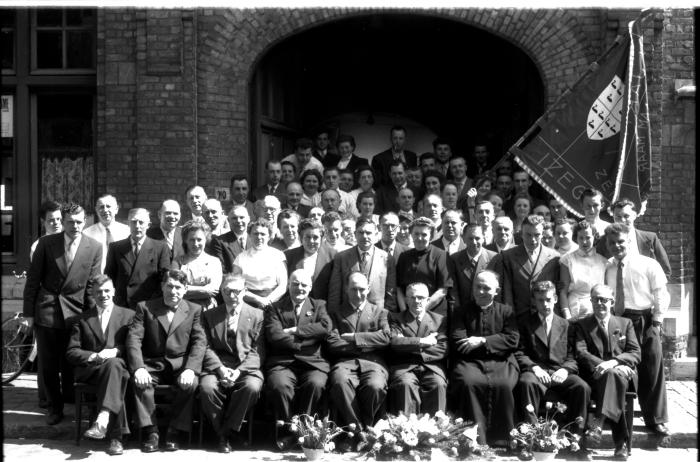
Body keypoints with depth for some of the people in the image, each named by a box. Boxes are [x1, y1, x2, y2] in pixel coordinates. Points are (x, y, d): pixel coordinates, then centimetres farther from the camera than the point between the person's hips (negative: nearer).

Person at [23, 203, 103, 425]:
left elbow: (92, 285, 1)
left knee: (70, 364, 3)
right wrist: (28, 313, -2)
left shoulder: (95, 247, -2)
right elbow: (33, 279, 1)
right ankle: (53, 407, 22)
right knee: (48, 365, 7)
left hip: (74, 312, 0)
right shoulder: (46, 243, -3)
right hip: (46, 310, 1)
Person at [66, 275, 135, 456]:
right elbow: (71, 352, 9)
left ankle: (102, 421, -51)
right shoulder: (83, 319, 20)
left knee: (114, 363, -38)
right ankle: (115, 436, -47)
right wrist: (95, 356, -10)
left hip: (120, 366, 0)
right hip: (90, 371, 0)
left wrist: (115, 351, -13)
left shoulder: (128, 315, 17)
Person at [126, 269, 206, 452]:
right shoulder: (145, 307, 7)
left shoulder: (194, 310, 9)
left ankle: (174, 432, -15)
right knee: (140, 382, -31)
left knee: (191, 383, -31)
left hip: (180, 364, 0)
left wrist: (190, 369, -19)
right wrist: (138, 368, -21)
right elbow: (133, 339, -4)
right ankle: (150, 432, -18)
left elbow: (200, 342, -1)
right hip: (152, 364, 0)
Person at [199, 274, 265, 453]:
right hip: (218, 367, 1)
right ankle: (221, 435, -11)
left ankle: (228, 431, -15)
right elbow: (207, 348, 5)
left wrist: (239, 371, -14)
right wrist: (220, 368, -14)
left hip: (247, 368, -1)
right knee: (206, 387, -32)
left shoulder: (257, 315, 10)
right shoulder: (209, 315, 15)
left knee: (252, 387, -34)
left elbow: (257, 351, 2)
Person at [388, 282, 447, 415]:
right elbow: (394, 342, -3)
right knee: (405, 384, -33)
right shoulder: (396, 320, 17)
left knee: (439, 384, -31)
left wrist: (411, 347, -3)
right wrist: (423, 341, -6)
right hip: (404, 366, -1)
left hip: (431, 365, 1)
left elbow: (443, 349, 5)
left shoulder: (440, 320, 19)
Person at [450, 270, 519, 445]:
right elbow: (456, 342, 4)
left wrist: (483, 341, -8)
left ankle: (500, 441, -21)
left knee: (503, 385, -34)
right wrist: (495, 343, -3)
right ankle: (477, 442, -27)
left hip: (501, 362, 0)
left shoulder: (506, 311, 18)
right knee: (467, 382, -34)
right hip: (470, 362, 0)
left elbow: (512, 340, 3)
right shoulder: (462, 311, 17)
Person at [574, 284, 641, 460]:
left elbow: (636, 354, 6)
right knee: (612, 376, -36)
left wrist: (613, 362, -14)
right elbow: (581, 354, 0)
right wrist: (603, 365, -19)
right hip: (595, 375, -1)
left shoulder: (625, 323, 19)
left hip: (623, 373, 1)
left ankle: (598, 423, -48)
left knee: (613, 374, -36)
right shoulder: (582, 325, 15)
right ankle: (621, 442, -42)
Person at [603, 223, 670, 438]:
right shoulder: (607, 268, 6)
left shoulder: (648, 264, -1)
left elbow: (661, 295, 0)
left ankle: (656, 419, 11)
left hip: (645, 321, -2)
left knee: (652, 370, 0)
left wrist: (657, 322, -7)